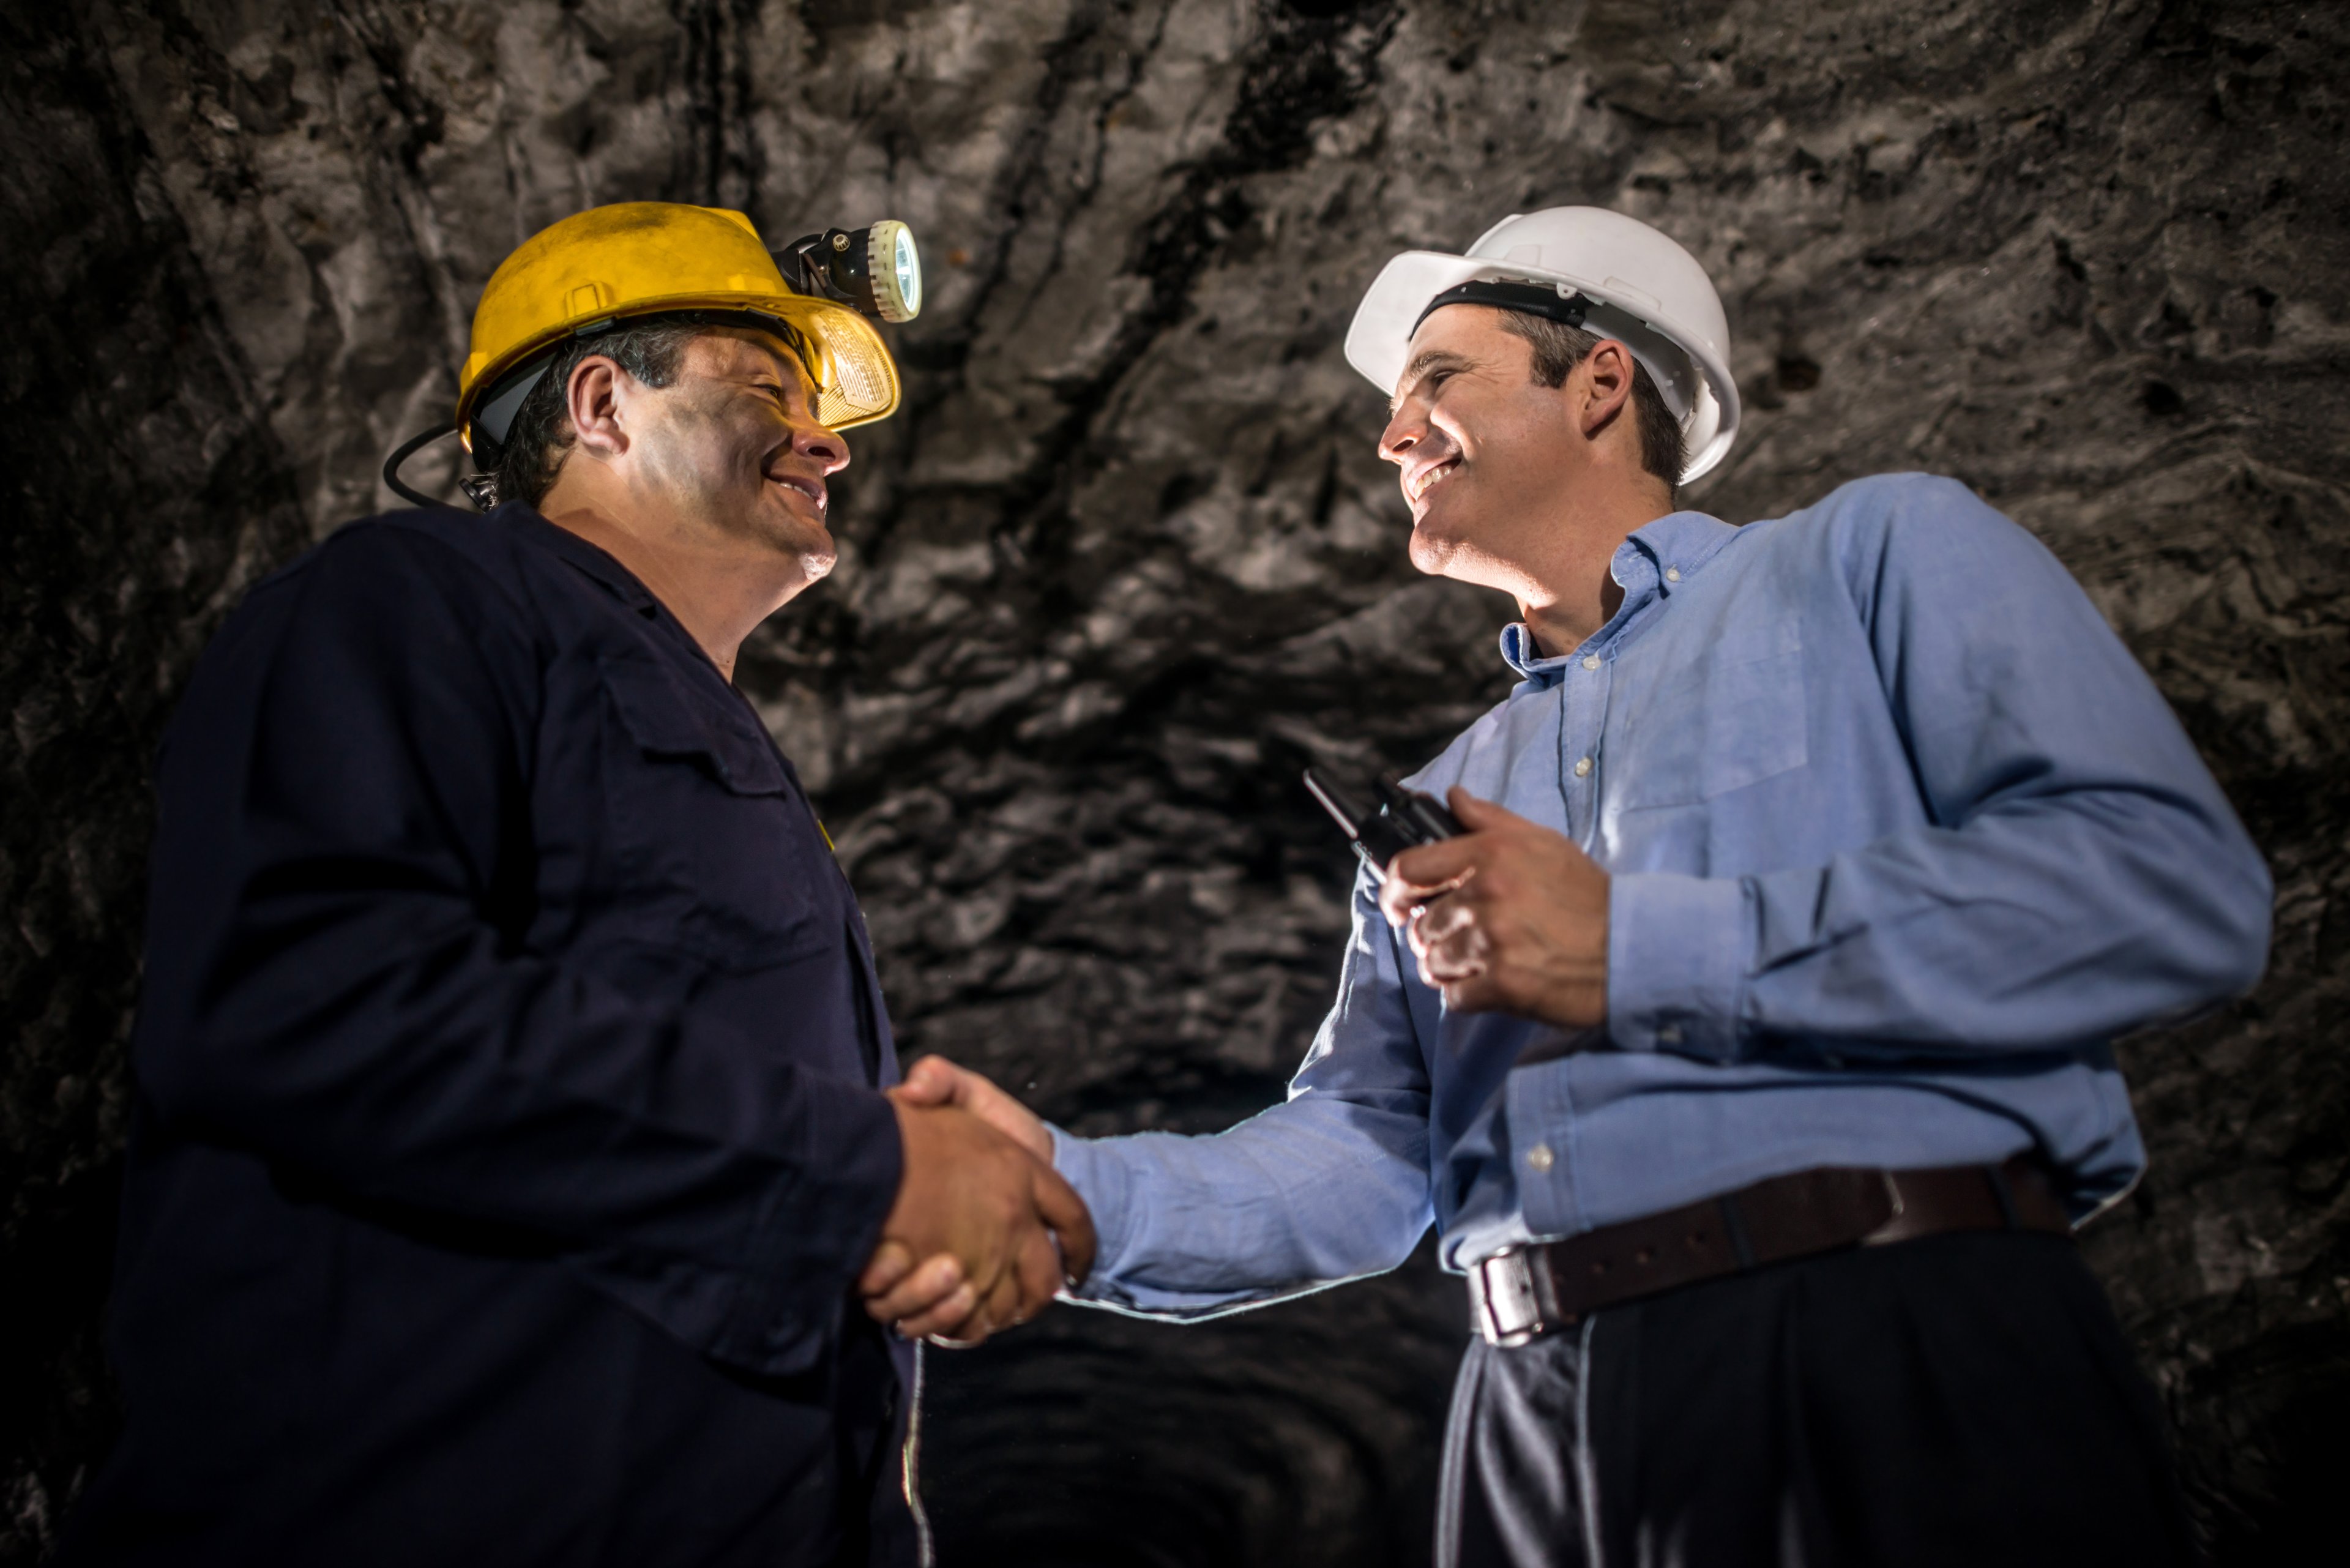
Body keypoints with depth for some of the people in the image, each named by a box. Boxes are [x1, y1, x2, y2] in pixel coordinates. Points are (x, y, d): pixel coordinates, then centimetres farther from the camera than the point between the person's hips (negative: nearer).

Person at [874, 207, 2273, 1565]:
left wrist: (1640, 951, -12)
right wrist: (1068, 1185, -6)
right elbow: (1364, 1155, 13)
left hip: (1912, 1376, -5)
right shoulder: (1440, 805, 21)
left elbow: (2176, 890, -11)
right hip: (1542, 1428, 5)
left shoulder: (1880, 560, 5)